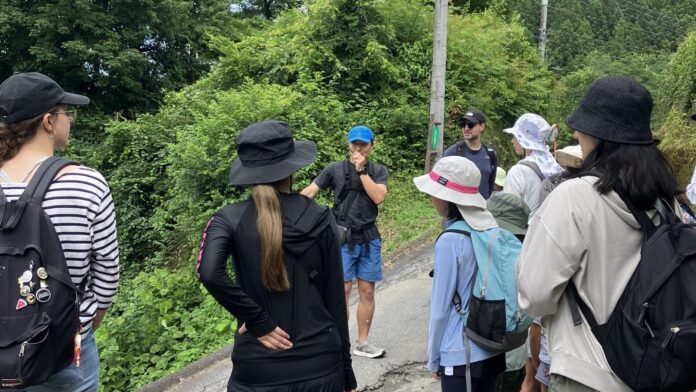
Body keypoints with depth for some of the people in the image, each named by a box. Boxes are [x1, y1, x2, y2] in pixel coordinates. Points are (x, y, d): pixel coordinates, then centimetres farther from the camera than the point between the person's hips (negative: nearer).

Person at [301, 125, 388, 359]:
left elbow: (378, 197, -10)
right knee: (342, 290, -3)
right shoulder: (335, 169, 0)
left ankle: (362, 343, 20)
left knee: (367, 291, 7)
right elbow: (310, 192, -3)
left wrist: (362, 170, -13)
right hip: (343, 238, -2)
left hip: (369, 239, 3)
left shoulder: (379, 171, 5)